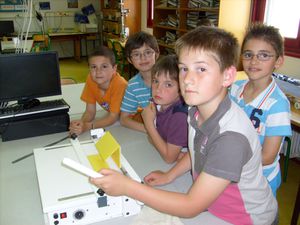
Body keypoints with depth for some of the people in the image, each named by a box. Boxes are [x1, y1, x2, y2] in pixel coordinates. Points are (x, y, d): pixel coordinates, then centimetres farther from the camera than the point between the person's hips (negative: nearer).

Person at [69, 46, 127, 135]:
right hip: (112, 116, 5)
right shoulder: (90, 79, -16)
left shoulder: (120, 84, -31)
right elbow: (90, 111, -10)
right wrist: (81, 123, -31)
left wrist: (87, 126, -36)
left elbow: (113, 117, -26)